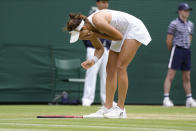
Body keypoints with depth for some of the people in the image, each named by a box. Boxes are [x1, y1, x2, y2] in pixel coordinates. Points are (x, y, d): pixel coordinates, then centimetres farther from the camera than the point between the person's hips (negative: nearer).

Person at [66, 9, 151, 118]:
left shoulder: (98, 21, -32)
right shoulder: (88, 29, -5)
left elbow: (119, 36, -21)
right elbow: (100, 48, 7)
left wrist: (96, 35, -23)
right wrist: (93, 60, -13)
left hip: (134, 28, -9)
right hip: (122, 32, 9)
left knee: (120, 67, -16)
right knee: (110, 69, 1)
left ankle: (120, 109, -14)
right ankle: (108, 108, 1)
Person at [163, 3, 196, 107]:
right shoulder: (174, 24, -7)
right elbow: (169, 41, -5)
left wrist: (186, 48, 16)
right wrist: (172, 51, 6)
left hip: (187, 51, 7)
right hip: (177, 50, -7)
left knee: (187, 77, 10)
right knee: (170, 75, -10)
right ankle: (166, 99, -13)